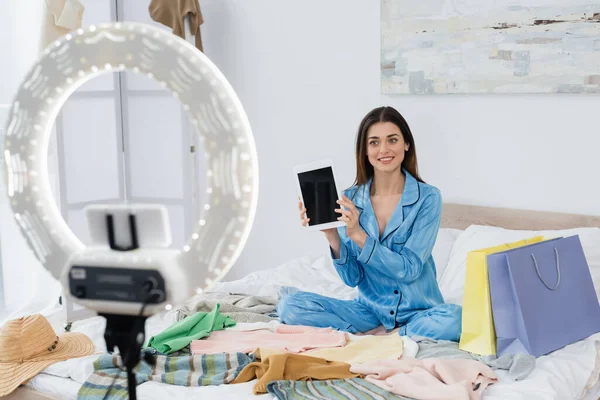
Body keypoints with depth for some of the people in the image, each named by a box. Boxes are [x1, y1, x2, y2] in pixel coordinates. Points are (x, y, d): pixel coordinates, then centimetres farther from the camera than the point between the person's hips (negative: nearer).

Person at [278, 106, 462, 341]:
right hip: (370, 309, 2)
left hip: (419, 309, -2)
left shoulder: (428, 198, -8)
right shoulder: (350, 199, -1)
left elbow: (409, 269, -14)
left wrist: (358, 235, -23)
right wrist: (331, 236, -20)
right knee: (289, 305, -17)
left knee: (457, 320, -35)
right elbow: (352, 278, -2)